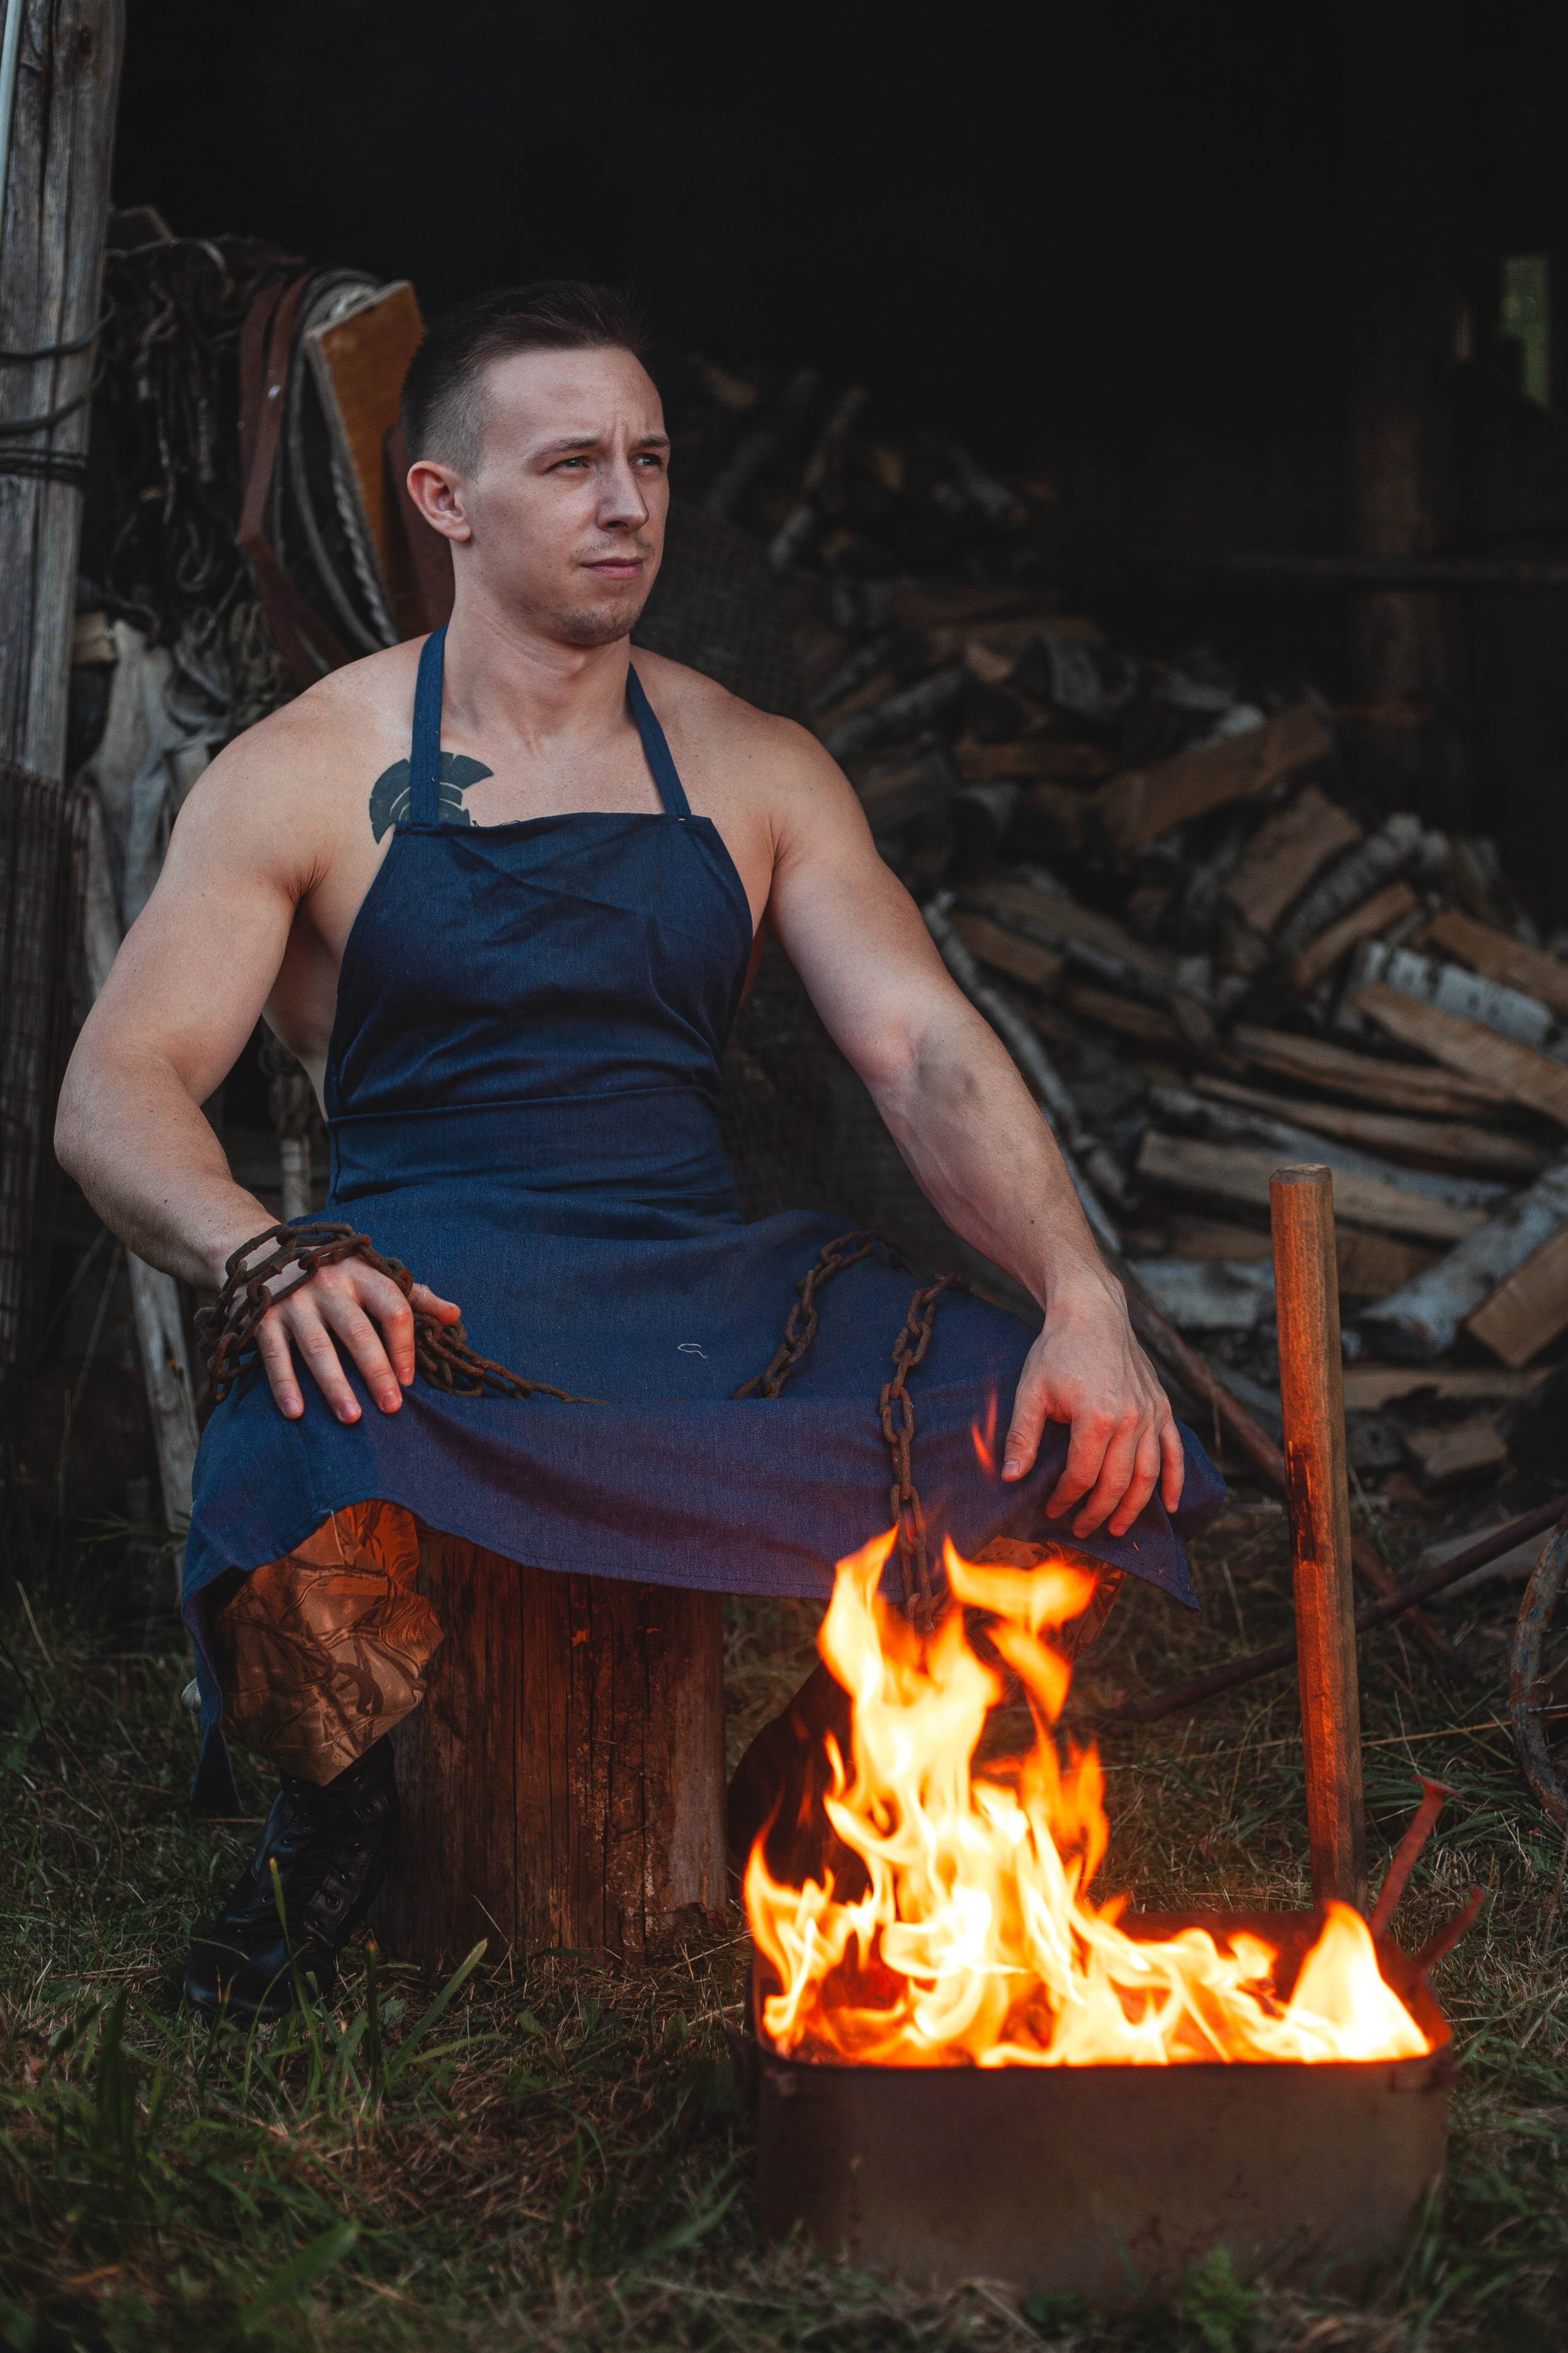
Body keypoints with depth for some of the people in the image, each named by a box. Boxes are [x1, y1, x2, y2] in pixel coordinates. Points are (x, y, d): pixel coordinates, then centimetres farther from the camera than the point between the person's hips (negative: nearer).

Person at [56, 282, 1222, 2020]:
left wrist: (1085, 1300, -17)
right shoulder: (308, 778, 3)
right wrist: (271, 1259, -28)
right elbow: (115, 1093, -5)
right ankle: (340, 1813, -2)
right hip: (425, 1291, -3)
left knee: (1091, 1457, -21)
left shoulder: (756, 771, 12)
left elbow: (926, 1048, 2)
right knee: (302, 1509, -39)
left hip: (711, 1279, 3)